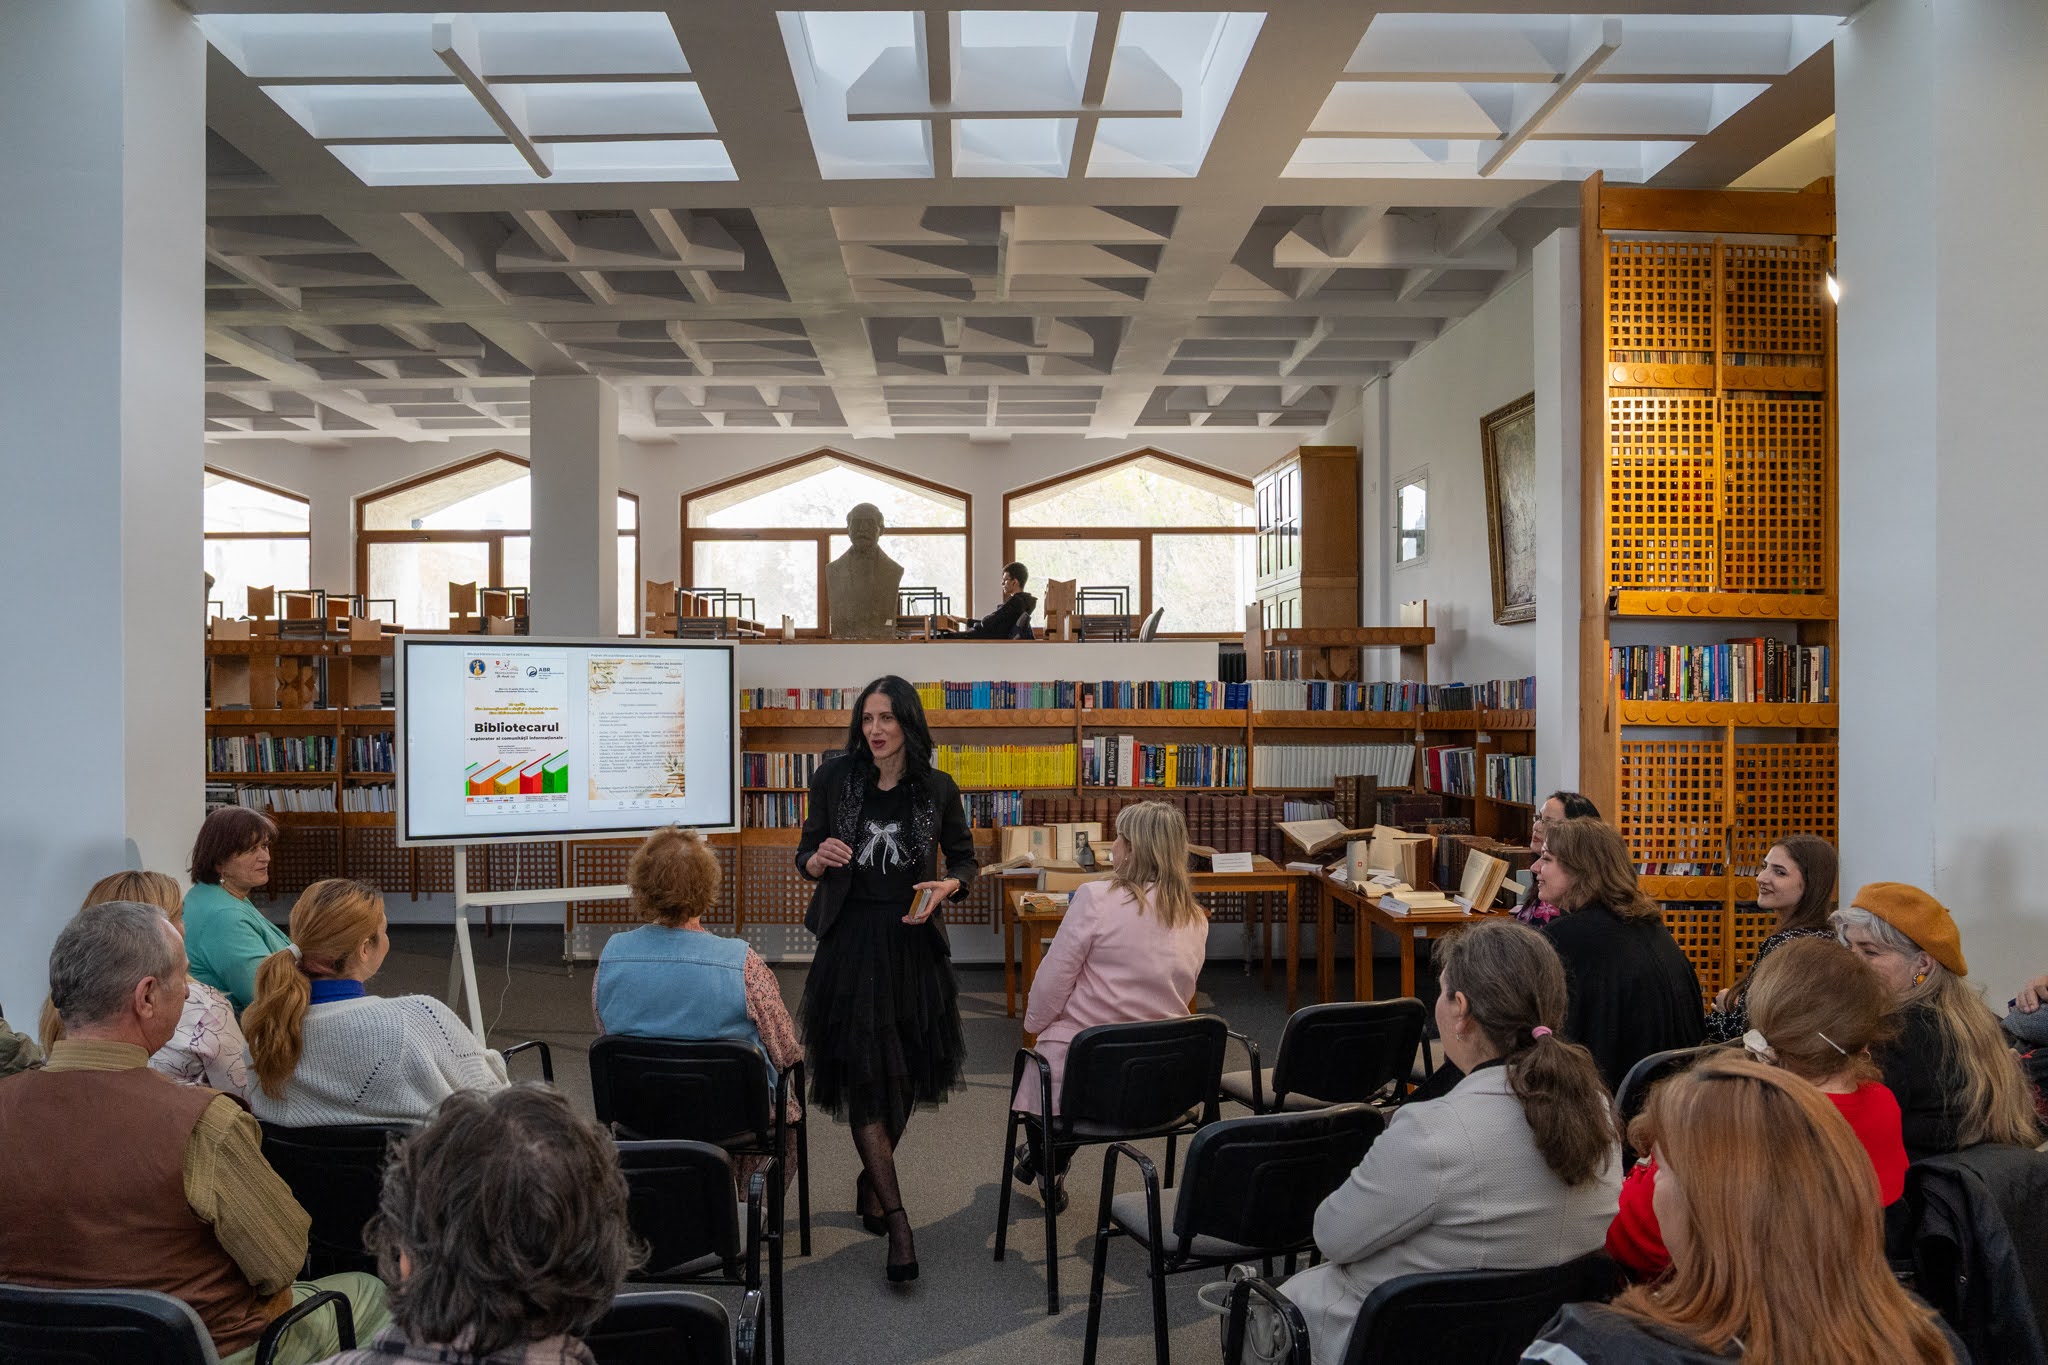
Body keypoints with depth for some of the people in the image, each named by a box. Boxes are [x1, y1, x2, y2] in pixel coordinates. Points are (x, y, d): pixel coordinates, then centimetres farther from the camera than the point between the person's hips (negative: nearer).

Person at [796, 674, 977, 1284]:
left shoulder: (937, 789, -1)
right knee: (864, 1079, -6)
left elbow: (965, 860, 10)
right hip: (850, 940, -1)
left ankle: (871, 1179, 38)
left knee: (905, 1074, 11)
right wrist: (819, 858, -16)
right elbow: (805, 856, 6)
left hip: (913, 941, 2)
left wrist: (945, 886, -11)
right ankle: (897, 1222, -1)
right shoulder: (834, 778, -2)